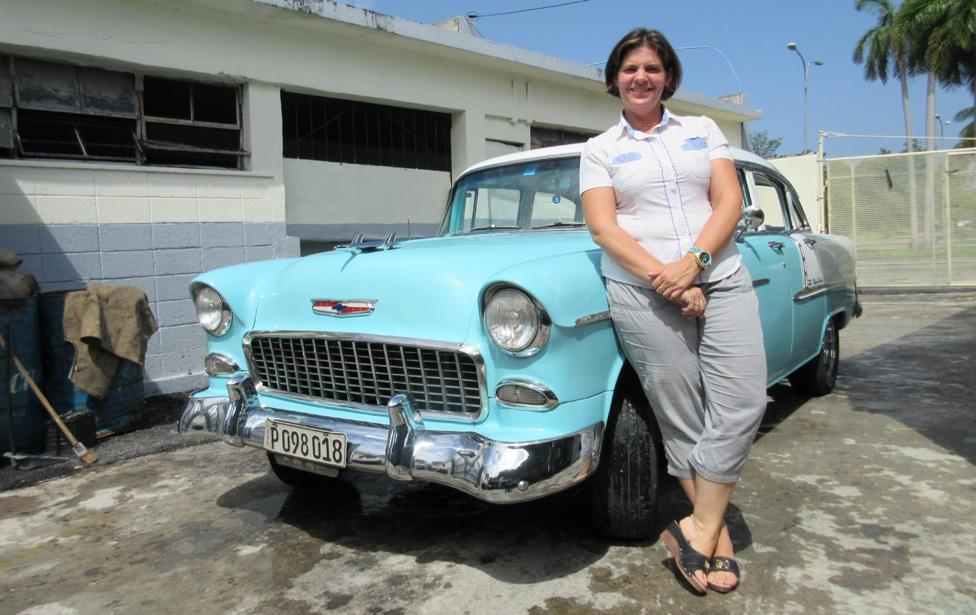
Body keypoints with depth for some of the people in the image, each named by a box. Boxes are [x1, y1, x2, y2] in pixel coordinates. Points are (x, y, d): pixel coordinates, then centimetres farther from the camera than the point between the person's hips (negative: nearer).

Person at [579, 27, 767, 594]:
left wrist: (693, 262, -13)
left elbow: (730, 202, 5)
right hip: (641, 289, -2)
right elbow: (603, 228, -3)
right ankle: (717, 535, 12)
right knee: (682, 417, -1)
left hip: (722, 278, 3)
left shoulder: (704, 131, 15)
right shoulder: (600, 150, 9)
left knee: (742, 403, -11)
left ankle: (697, 528, 0)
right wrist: (664, 279, -14)